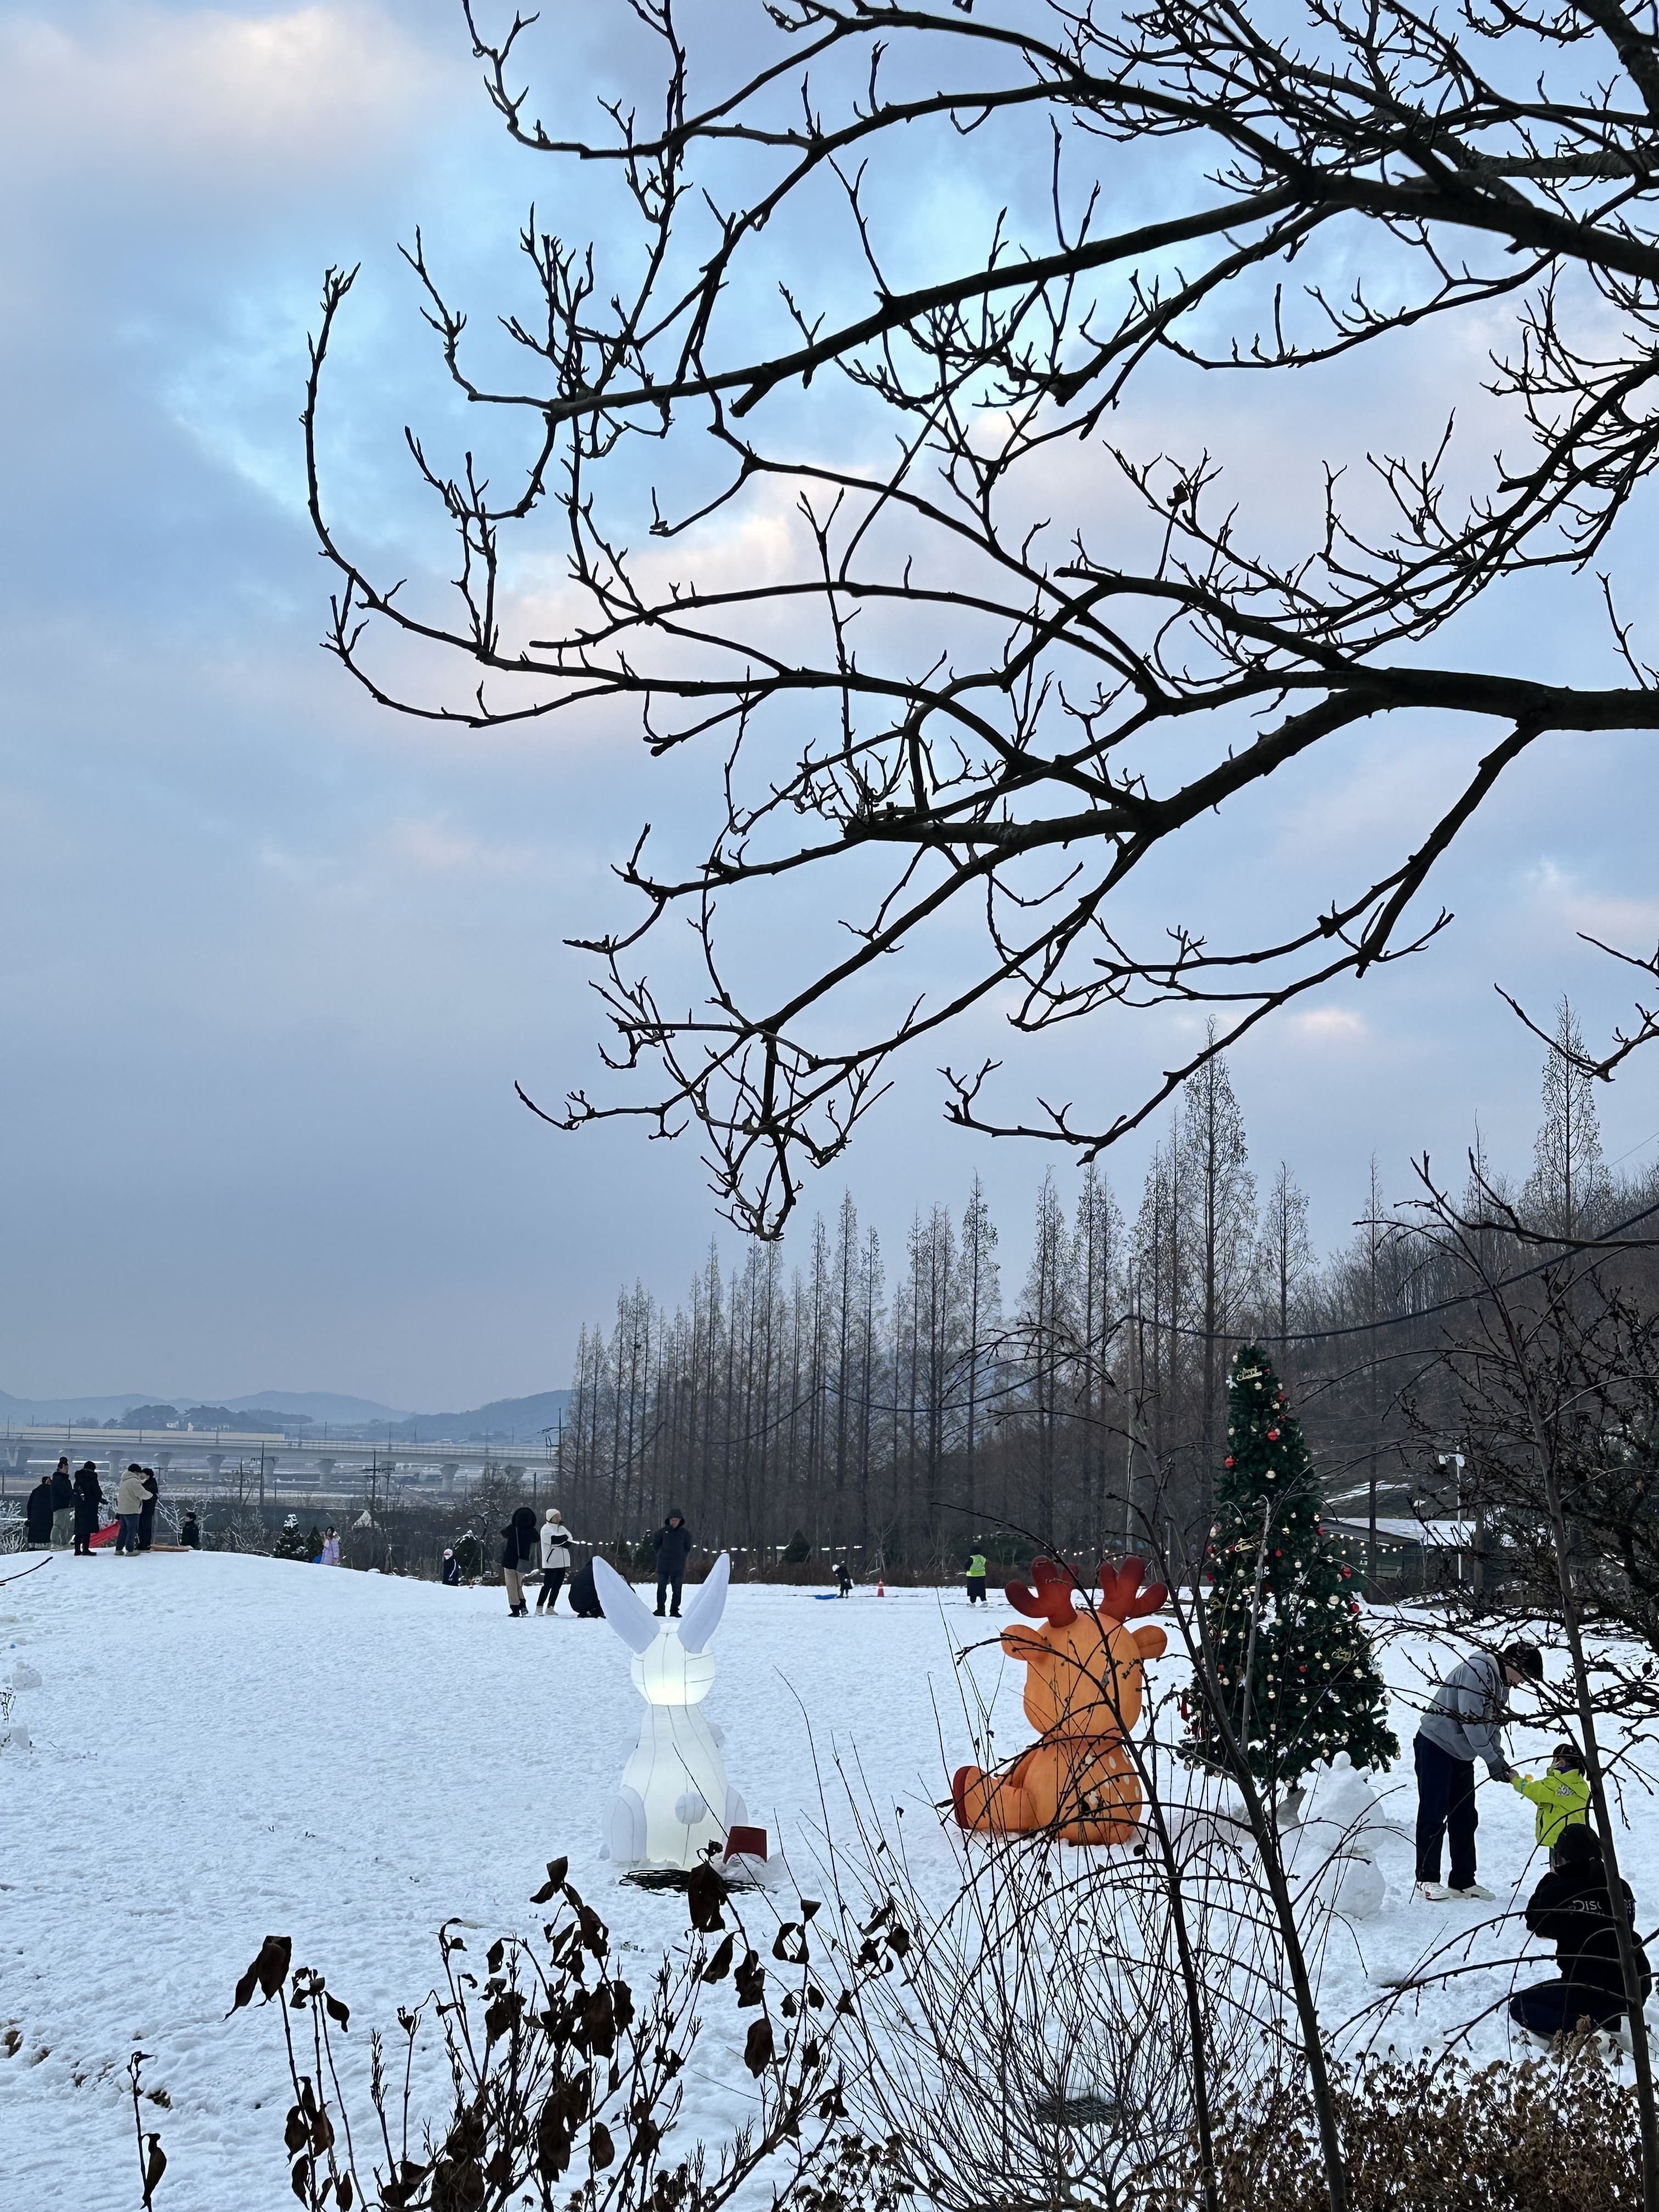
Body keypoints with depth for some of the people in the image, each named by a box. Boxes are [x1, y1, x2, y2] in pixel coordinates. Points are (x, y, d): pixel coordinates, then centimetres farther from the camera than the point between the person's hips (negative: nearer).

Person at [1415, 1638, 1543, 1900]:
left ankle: (1463, 1881, 14)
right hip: (1436, 1746, -10)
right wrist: (1492, 1760, -22)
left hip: (1462, 1755, 10)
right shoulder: (1476, 1670, -20)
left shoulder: (1502, 1685, 11)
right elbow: (1470, 1719, -25)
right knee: (1434, 1814, -7)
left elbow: (1492, 1727, 12)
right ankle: (1427, 1879, -3)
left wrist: (1502, 1763, -2)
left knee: (1465, 1818, 9)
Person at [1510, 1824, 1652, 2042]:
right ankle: (1607, 2021, 13)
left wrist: (1550, 1878, 17)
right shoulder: (1621, 1888, 3)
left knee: (1520, 2006, 12)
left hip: (1592, 1992, -7)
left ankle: (1576, 2028, -12)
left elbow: (1536, 1923, 8)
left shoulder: (1558, 1891, -12)